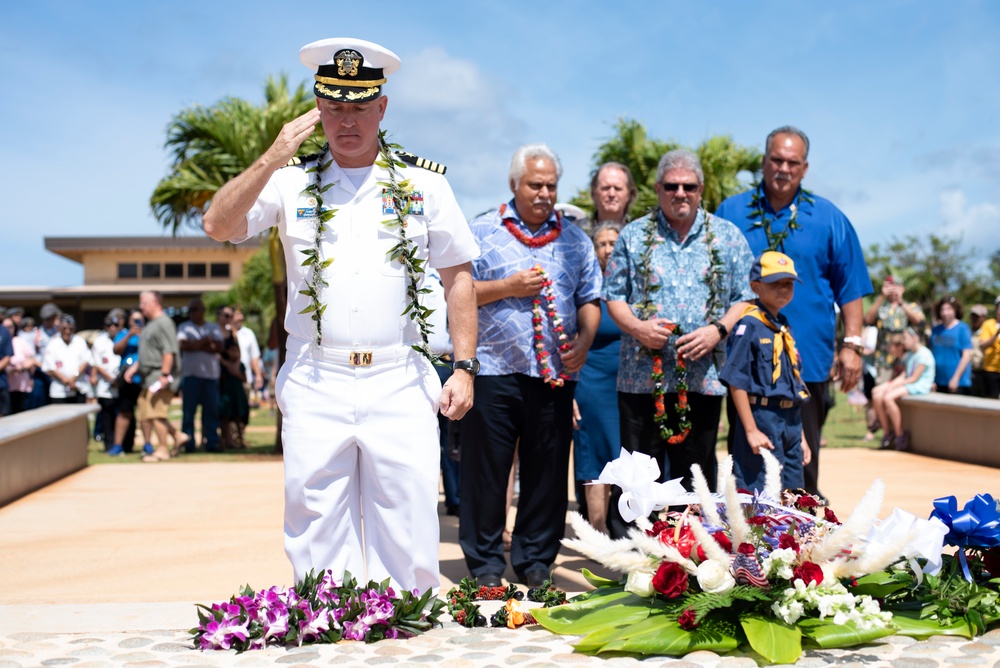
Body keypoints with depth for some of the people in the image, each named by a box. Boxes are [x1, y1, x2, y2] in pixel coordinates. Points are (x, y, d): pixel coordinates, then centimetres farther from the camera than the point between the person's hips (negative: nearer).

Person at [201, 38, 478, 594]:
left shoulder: (424, 183, 8)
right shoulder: (291, 182, 9)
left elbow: (459, 278, 9)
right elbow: (218, 227, -3)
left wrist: (464, 369, 1)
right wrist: (272, 158, -13)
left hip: (400, 385, 0)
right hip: (315, 388, 1)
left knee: (408, 538, 0)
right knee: (319, 536, 4)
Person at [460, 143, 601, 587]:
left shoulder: (574, 240, 14)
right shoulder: (482, 232, 5)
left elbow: (589, 300, 14)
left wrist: (584, 339, -4)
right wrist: (510, 287, -9)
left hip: (554, 373, 3)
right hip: (494, 368, -2)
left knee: (547, 471, 6)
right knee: (486, 469, 1)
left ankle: (535, 561, 18)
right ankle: (484, 563, 12)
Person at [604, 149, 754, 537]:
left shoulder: (727, 237, 9)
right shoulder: (634, 236, 9)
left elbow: (745, 297, 7)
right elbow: (613, 294, 8)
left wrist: (718, 330, -10)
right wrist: (636, 326, -11)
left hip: (703, 376, 1)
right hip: (642, 376, -1)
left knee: (696, 474, 7)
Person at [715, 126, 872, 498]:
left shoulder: (829, 219, 7)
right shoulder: (731, 213, 6)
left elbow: (851, 288, 7)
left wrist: (852, 344, -1)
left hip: (808, 360, 0)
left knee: (803, 463, 5)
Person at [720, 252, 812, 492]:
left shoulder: (783, 328, 15)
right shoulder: (749, 325, -10)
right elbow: (736, 382, -14)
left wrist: (800, 436, 18)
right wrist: (751, 431, -17)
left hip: (790, 422, 8)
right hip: (763, 419, -8)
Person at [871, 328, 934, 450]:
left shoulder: (924, 354, -10)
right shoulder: (910, 354, 19)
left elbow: (914, 378, -15)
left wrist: (894, 385, -14)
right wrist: (892, 384, -4)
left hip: (919, 387, -9)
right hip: (908, 384, 9)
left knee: (888, 398, -29)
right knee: (877, 395, -11)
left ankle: (900, 436, -21)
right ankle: (887, 434, -6)